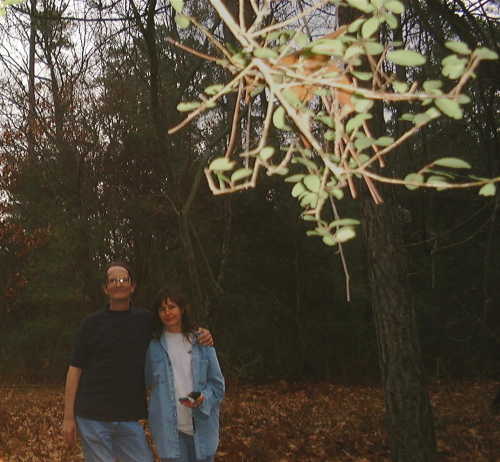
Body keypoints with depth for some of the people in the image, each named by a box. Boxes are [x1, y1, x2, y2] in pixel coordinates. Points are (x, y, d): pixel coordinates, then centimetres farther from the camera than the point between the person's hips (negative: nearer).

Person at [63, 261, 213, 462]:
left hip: (129, 418, 2)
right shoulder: (91, 323, 2)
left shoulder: (146, 320, 8)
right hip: (92, 417, -2)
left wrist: (201, 333, 2)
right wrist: (68, 417, -4)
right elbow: (74, 370, 2)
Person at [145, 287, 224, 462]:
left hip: (201, 426, 1)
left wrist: (203, 398, -14)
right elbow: (149, 383, 14)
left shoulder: (201, 342, 0)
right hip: (169, 428, -1)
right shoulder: (154, 346, 2)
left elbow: (218, 384, 1)